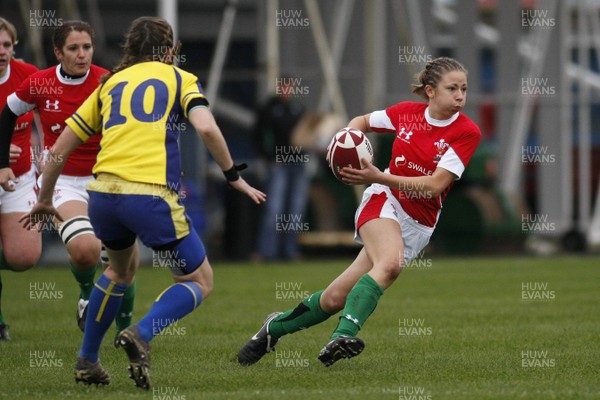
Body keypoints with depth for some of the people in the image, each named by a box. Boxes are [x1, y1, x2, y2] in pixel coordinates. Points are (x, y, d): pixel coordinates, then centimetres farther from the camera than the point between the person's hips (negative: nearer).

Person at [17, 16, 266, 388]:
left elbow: (59, 151, 23)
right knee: (200, 281, 12)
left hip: (103, 193, 5)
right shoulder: (180, 78, 14)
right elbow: (207, 129, -7)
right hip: (151, 194, -5)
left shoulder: (110, 83, 24)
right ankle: (142, 334, -12)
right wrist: (234, 176, 5)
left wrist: (45, 200, 35)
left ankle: (87, 361, 32)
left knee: (121, 269, 34)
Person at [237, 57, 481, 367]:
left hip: (418, 224, 1)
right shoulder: (407, 112, -1)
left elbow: (435, 185, -16)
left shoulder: (467, 132, -9)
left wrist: (379, 177, -24)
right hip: (384, 201, -1)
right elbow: (361, 122, 18)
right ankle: (343, 336, -40)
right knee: (390, 262, -35)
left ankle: (276, 327, 16)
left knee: (336, 298, -4)